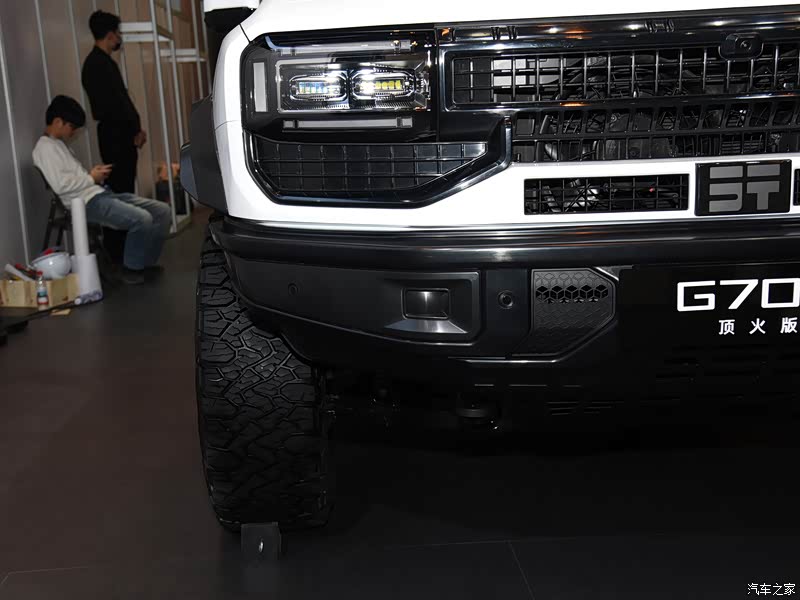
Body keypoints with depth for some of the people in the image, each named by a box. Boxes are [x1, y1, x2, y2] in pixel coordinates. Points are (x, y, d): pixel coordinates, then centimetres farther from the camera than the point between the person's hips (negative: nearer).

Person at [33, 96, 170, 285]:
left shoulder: (59, 143, 24)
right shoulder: (45, 147, -7)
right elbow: (60, 184, -20)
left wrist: (94, 175, 7)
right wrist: (91, 178, -7)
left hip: (99, 193, 10)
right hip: (86, 203, -10)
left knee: (163, 211, 0)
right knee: (142, 219, -30)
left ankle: (145, 262, 10)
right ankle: (132, 269, -9)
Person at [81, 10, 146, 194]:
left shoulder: (103, 61, 19)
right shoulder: (98, 63, -13)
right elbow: (114, 103, -18)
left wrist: (135, 129, 11)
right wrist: (135, 131, -12)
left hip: (119, 133, 10)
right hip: (115, 135, -10)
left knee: (123, 186, 10)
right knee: (122, 188, -9)